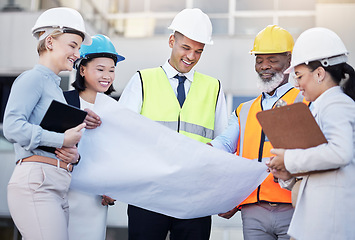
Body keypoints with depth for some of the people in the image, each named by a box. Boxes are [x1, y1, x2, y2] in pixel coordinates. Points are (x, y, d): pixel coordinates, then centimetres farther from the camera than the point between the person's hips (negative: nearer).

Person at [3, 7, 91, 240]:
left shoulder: (55, 85, 25)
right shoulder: (33, 78, -2)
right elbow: (12, 126, -17)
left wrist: (73, 154, 1)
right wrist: (62, 139, -14)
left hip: (58, 189, 9)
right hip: (36, 183, -9)